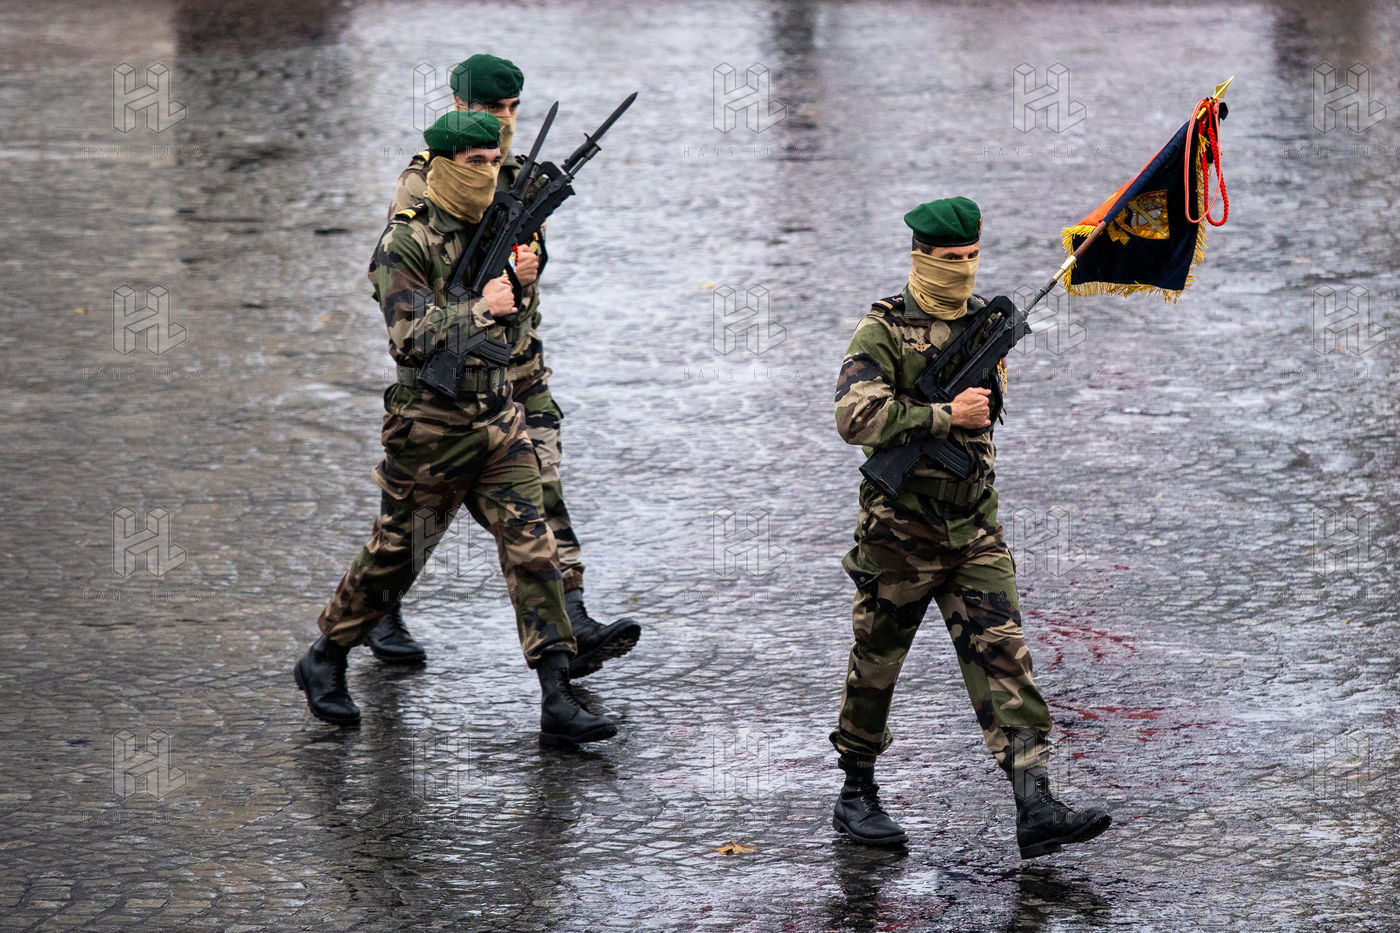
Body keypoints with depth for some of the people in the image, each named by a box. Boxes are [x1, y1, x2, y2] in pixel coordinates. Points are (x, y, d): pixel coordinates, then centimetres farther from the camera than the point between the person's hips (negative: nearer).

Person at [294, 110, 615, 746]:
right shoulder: (404, 245, -13)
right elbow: (410, 340, -22)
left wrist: (521, 277, 1)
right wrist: (479, 309, -25)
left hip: (498, 423, 5)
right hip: (429, 432, -5)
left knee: (533, 550, -6)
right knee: (391, 558, 8)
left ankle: (557, 704, -7)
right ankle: (323, 663, 32)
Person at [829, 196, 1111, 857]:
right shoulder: (882, 331, -11)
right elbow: (856, 418, -26)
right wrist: (946, 415, -23)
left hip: (974, 530, 5)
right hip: (899, 534, -5)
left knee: (1002, 656, -6)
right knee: (875, 665, 9)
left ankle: (1035, 809, -13)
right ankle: (856, 796, 26)